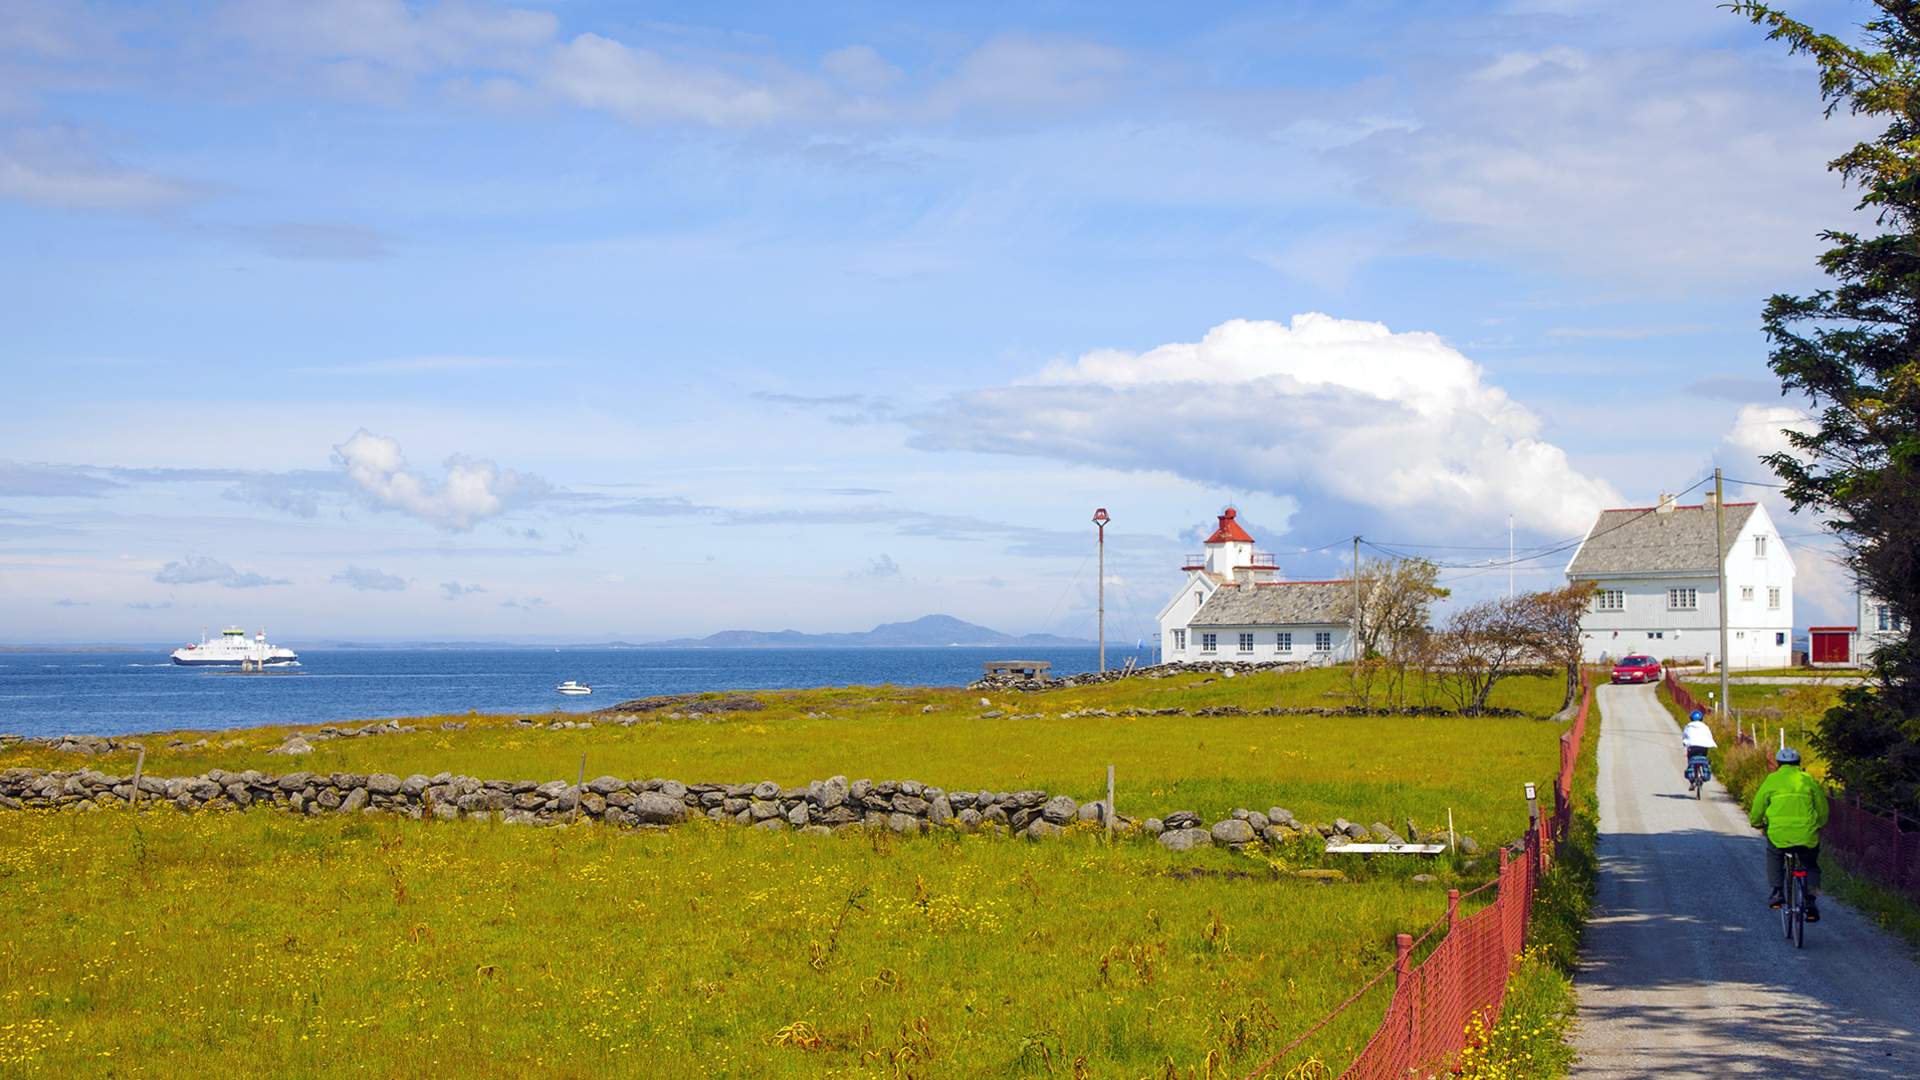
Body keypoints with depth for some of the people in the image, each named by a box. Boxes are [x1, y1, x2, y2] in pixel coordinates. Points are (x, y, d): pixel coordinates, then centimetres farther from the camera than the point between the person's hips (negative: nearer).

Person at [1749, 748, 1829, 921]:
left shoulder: (1771, 780, 7)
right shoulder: (1809, 780, 10)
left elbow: (1757, 808, 8)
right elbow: (1823, 809, 14)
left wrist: (1757, 823, 28)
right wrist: (1819, 825, 32)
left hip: (1779, 834, -1)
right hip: (1807, 835, 1)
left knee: (1774, 856, 30)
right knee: (1810, 866, 23)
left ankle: (1777, 892, 18)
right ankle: (1810, 902, 9)